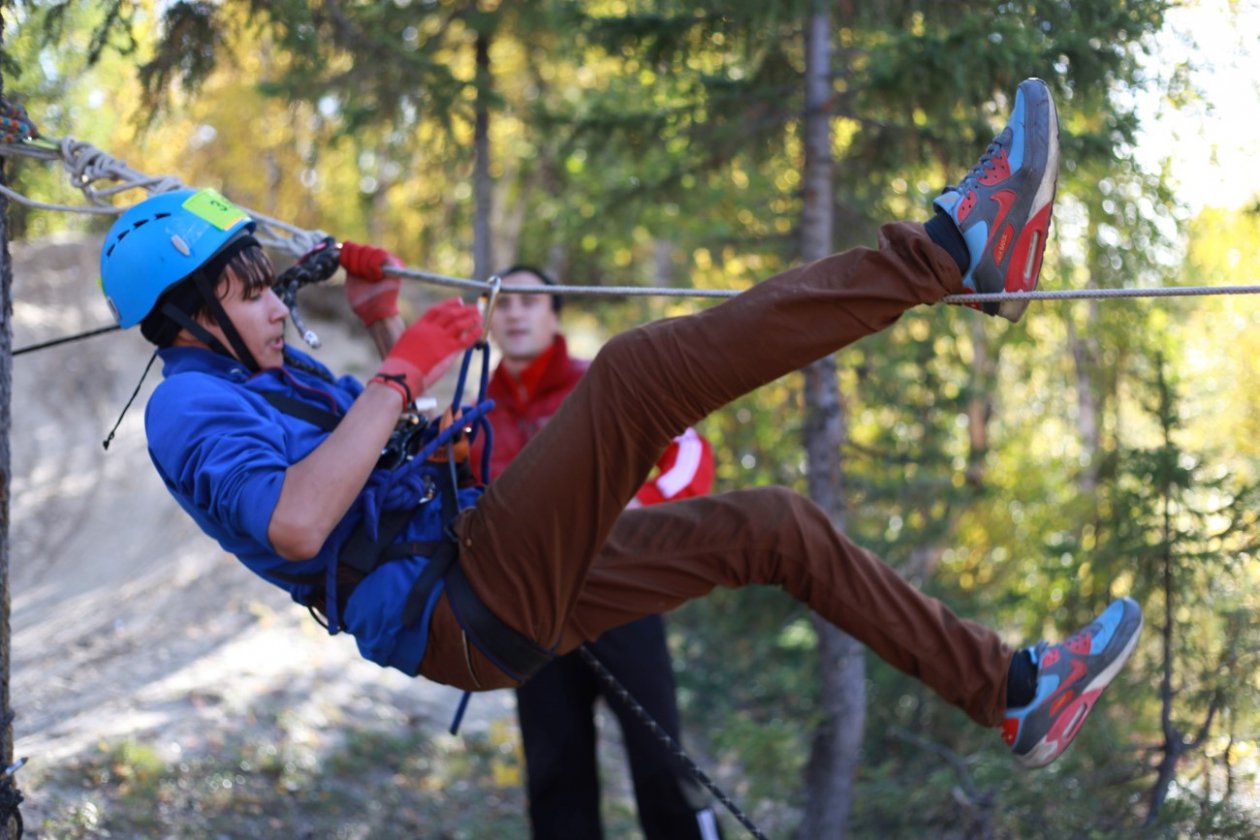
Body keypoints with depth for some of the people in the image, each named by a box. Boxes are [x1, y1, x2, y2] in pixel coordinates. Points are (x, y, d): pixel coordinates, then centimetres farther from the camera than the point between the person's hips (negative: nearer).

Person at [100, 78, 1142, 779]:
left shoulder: (277, 378, 20)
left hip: (503, 605, 10)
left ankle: (1013, 690, 15)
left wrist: (380, 317, 20)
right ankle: (951, 248, -22)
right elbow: (294, 525, -28)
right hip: (458, 612, -10)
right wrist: (403, 371, -22)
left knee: (772, 524, 8)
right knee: (639, 371, -23)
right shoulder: (187, 410, -9)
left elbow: (384, 441, 36)